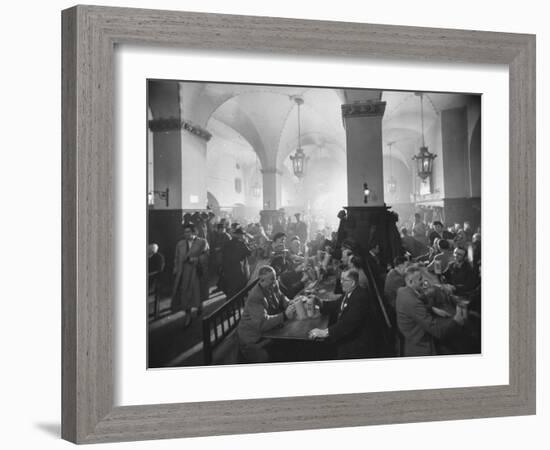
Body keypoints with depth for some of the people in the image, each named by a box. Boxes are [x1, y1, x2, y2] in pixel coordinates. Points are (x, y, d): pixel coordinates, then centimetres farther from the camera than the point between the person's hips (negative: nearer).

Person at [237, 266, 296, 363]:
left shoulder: (273, 287, -2)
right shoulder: (255, 297, -27)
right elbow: (262, 323, -35)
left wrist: (291, 305, -9)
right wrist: (285, 315, -40)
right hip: (252, 342, -8)